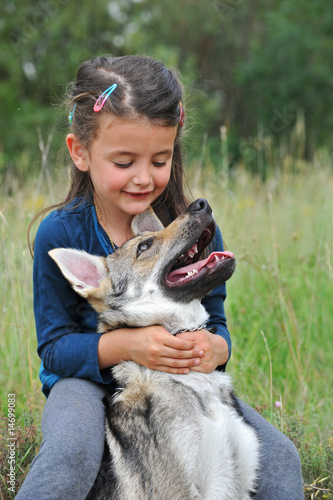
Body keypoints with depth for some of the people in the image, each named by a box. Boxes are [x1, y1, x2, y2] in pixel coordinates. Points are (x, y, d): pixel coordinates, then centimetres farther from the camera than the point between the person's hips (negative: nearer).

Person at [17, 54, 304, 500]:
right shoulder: (60, 234, -12)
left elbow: (215, 323, 1)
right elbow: (54, 345, -10)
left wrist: (213, 348, -25)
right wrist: (123, 345, -30)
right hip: (89, 381, -2)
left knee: (280, 458, -15)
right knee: (69, 458, -36)